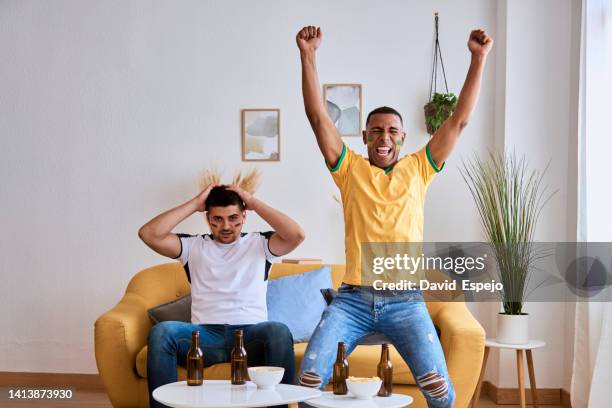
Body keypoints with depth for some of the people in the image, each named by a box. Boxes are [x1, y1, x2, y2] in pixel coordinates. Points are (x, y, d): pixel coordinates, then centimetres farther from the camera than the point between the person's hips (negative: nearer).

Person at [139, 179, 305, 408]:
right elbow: (149, 234, 3)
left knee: (279, 332, -35)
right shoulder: (194, 246, 17)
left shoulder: (259, 244, 15)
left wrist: (254, 204, 3)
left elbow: (297, 235, -4)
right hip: (205, 334, 1)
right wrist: (195, 204, 6)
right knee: (161, 332, -29)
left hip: (250, 334, -1)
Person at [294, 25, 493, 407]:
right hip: (352, 298, 0)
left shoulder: (418, 169, 11)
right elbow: (318, 116, 1)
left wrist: (478, 58, 1)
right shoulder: (350, 169, 9)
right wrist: (308, 55, -7)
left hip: (405, 300, 0)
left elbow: (459, 120, 6)